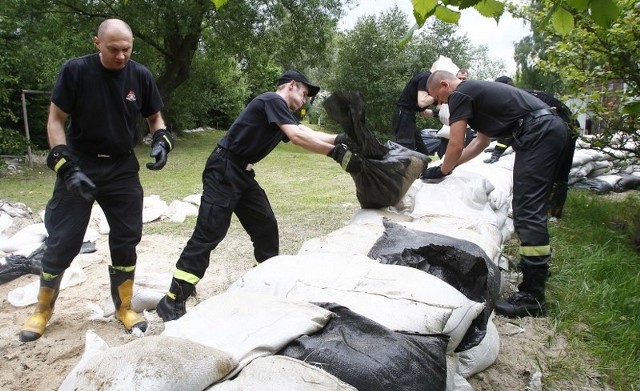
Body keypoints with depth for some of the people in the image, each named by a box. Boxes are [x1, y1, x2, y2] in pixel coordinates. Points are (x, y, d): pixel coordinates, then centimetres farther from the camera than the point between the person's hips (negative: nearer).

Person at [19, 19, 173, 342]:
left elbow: (154, 117, 9)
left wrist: (161, 141, -12)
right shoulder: (75, 70, -13)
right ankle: (43, 310, 25)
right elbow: (55, 120, -8)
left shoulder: (140, 76, -5)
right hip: (79, 166, -2)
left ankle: (123, 308, 24)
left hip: (122, 169, 2)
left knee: (126, 240, 6)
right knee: (61, 243, 3)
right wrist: (67, 167, -18)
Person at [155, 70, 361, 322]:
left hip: (242, 174, 10)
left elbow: (310, 134, 10)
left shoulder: (281, 111, 18)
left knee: (266, 226, 11)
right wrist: (337, 152, -23)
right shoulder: (272, 100, -11)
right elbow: (298, 137, -22)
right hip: (223, 171, -10)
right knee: (208, 234, -12)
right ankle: (173, 301, -7)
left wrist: (343, 139, -4)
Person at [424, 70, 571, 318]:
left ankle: (532, 297, -12)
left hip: (537, 133, -10)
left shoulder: (459, 95, -1)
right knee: (531, 207, 18)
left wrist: (442, 170, 17)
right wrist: (451, 165, 34)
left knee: (527, 211, -12)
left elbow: (456, 145, -1)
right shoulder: (476, 91, 28)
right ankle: (538, 265, 32)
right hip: (554, 128, 10)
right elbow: (482, 141, 35)